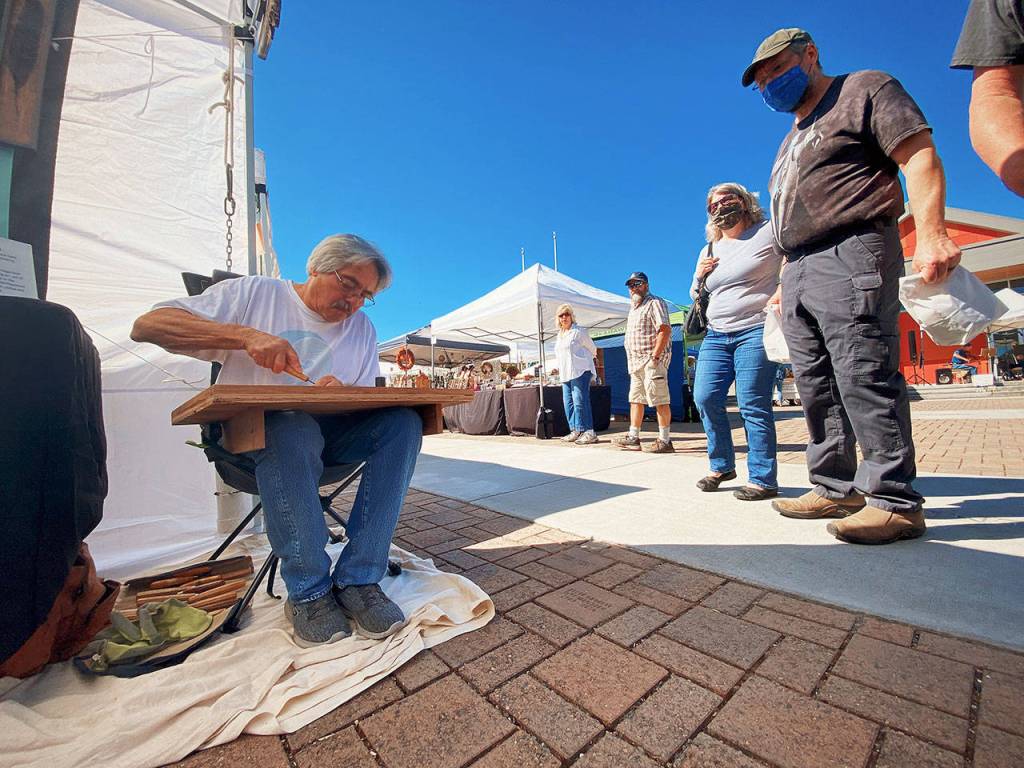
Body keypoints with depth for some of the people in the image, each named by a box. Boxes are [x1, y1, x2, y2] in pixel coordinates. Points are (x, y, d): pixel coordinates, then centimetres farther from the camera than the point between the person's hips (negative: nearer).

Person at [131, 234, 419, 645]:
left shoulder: (362, 327, 13)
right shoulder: (254, 294, 3)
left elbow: (368, 403, 6)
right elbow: (146, 325, -7)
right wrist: (245, 335, -21)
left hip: (328, 432, 4)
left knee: (403, 420, -23)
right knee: (291, 429, -38)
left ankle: (358, 580, -22)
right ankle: (308, 592, -20)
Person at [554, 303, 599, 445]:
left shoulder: (579, 331, -3)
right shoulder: (560, 335, 20)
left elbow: (592, 348, 6)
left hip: (580, 371, -8)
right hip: (566, 374, 8)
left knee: (580, 401, -13)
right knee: (568, 402, 6)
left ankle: (589, 433, -10)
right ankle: (575, 431, 14)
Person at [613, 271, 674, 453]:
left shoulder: (655, 303, -6)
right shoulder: (634, 307, 23)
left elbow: (665, 330, -17)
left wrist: (654, 357, -22)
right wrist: (631, 362, 17)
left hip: (651, 361, -10)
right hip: (636, 363, 10)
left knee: (659, 400, -7)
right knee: (635, 399, 11)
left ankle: (664, 441, -3)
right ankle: (633, 438, 17)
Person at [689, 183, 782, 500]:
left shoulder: (767, 233, 4)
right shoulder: (708, 251, 20)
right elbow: (696, 296, 26)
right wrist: (699, 276, 6)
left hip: (755, 331, -6)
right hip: (716, 336, 6)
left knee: (753, 406, -9)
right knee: (705, 398, -3)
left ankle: (763, 480, 3)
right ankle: (722, 465, 14)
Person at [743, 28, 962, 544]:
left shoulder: (865, 90, 9)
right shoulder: (792, 140, 31)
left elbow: (920, 158, -5)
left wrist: (931, 233, -19)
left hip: (851, 254, -8)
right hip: (799, 270, 8)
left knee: (864, 376, -15)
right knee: (816, 386, 3)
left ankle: (894, 501, -8)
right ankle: (835, 488, 9)